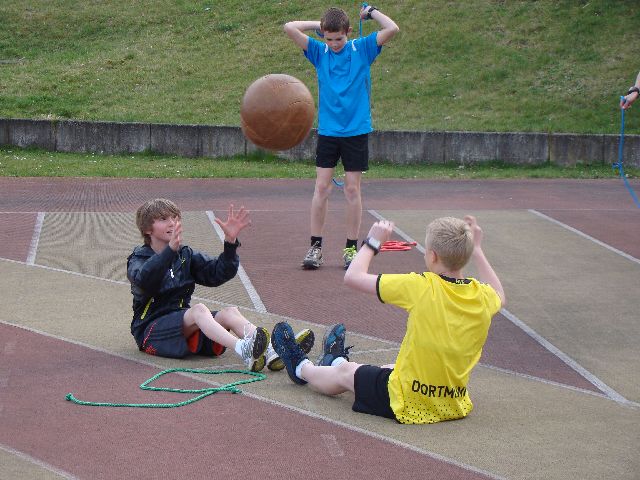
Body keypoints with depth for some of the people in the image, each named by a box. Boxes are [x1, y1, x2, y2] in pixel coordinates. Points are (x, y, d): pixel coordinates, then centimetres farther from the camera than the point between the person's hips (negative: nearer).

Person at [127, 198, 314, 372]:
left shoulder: (186, 255, 17)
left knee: (230, 312, -20)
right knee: (198, 310, -32)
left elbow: (218, 273, 5)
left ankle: (271, 351, -44)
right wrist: (171, 249, -40)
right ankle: (243, 350, -56)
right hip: (151, 329, -5)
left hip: (185, 321, 5)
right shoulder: (139, 259, 0)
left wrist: (230, 242, -11)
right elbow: (143, 280, -26)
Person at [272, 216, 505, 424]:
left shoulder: (421, 288, -23)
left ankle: (302, 368, 52)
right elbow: (499, 295, 20)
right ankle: (338, 361, 61)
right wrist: (476, 249, 20)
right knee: (388, 368, 35)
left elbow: (353, 276, -15)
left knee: (345, 373, 23)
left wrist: (373, 241, 1)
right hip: (454, 405, 6)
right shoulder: (482, 296, -9)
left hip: (408, 405, -5)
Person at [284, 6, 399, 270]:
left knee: (352, 189, 3)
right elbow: (290, 28, -3)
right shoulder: (319, 52, 3)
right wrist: (318, 25, 1)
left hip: (356, 130, -1)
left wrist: (371, 12, 0)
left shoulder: (362, 49, -1)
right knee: (321, 188, 0)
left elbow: (392, 29, -11)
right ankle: (315, 246, 7)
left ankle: (351, 247, 12)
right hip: (327, 130, 1)